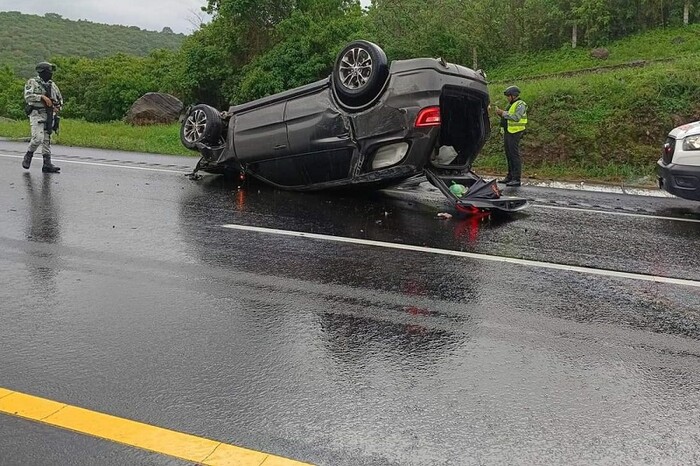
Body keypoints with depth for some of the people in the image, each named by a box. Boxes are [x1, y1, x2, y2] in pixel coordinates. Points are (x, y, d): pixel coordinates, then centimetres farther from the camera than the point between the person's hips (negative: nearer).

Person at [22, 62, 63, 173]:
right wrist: (42, 97, -25)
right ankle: (28, 156, 8)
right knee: (38, 138, -16)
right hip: (37, 114, -6)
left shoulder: (52, 85, 14)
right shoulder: (32, 82, -2)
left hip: (49, 116, 6)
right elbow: (28, 96, -17)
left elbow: (60, 99, 23)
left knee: (47, 140, 5)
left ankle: (47, 164, 5)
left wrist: (58, 107, 4)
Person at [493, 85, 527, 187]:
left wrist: (503, 113, -20)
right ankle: (510, 177, 18)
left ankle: (516, 179, -9)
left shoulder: (520, 105, -10)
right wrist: (500, 113, 4)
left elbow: (516, 117, -23)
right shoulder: (510, 104, 20)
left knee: (515, 155, -10)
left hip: (515, 133, -9)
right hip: (507, 132, 9)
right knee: (509, 155, 12)